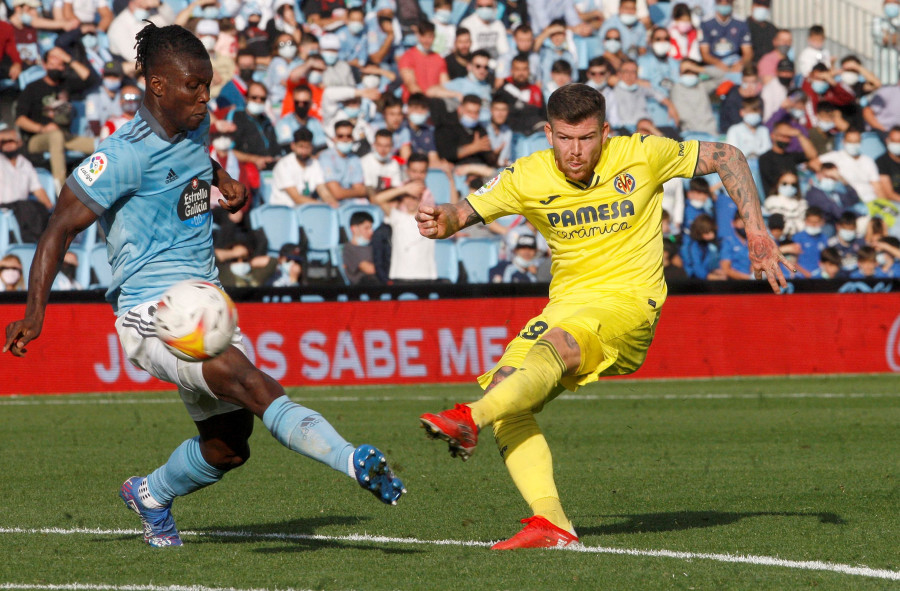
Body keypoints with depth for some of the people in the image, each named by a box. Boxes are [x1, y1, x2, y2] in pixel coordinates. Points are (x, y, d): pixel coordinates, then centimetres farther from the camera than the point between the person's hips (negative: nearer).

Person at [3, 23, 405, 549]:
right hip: (152, 311, -9)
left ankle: (150, 495, 38)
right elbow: (62, 228, -11)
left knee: (227, 446, 10)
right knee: (251, 385, -30)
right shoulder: (126, 154, -14)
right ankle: (356, 461, -47)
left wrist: (222, 179, 15)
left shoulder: (195, 125, 9)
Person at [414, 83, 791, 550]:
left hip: (628, 304, -5)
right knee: (504, 392, -17)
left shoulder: (641, 155, -5)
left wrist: (757, 235, -1)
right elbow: (465, 213, 3)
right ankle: (552, 524, -23)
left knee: (553, 347, -35)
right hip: (566, 304, 5)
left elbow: (726, 158, 6)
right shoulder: (527, 178, -1)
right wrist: (440, 221, -23)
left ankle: (470, 420, -56)